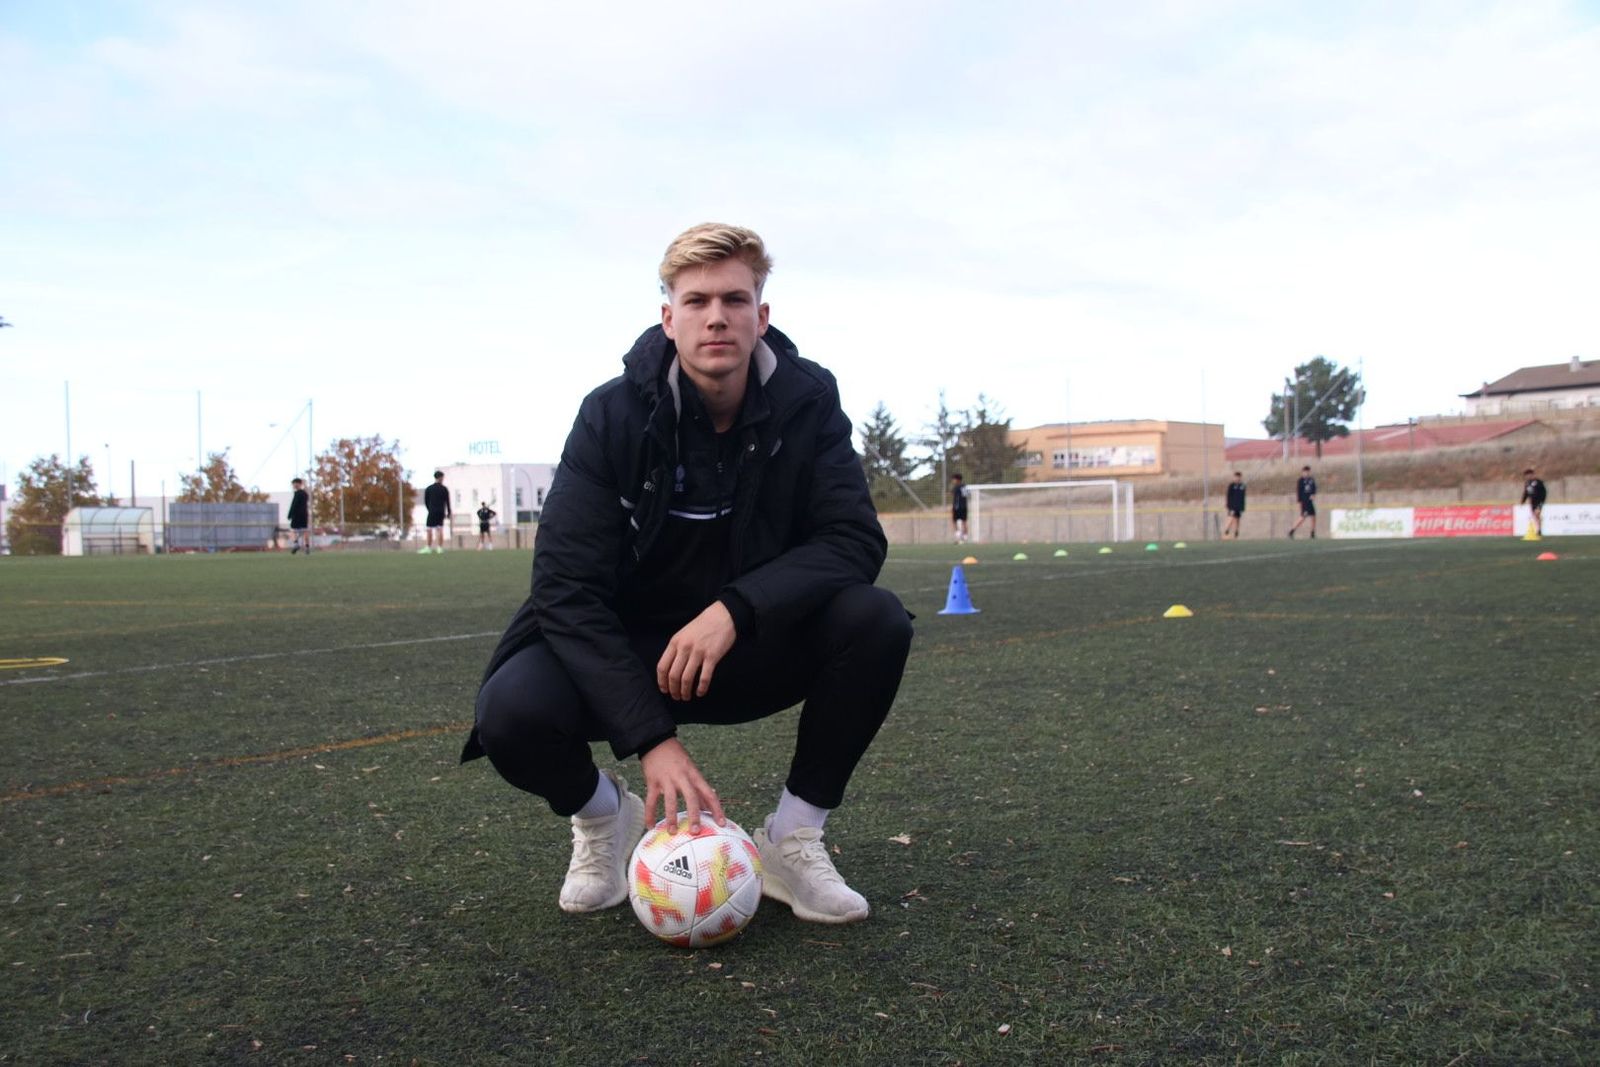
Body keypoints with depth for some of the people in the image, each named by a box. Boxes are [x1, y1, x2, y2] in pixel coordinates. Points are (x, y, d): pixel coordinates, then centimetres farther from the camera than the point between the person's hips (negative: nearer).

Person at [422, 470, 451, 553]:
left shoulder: (429, 489, 3)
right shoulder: (444, 489, 1)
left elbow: (426, 501, 5)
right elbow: (447, 502, 1)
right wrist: (448, 513, 7)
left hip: (432, 512, -2)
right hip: (441, 512, 2)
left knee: (430, 529, -2)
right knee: (440, 529, 5)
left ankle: (428, 547, -6)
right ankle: (440, 547, 3)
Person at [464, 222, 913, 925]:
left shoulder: (806, 401, -11)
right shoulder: (613, 414, -16)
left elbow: (856, 538, -17)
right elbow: (566, 586, -22)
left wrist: (736, 609, -34)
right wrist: (651, 737, -31)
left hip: (754, 649, 2)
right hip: (626, 654, -1)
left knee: (877, 621, -26)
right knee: (511, 712, -31)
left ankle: (792, 839, -6)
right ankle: (604, 815, 6)